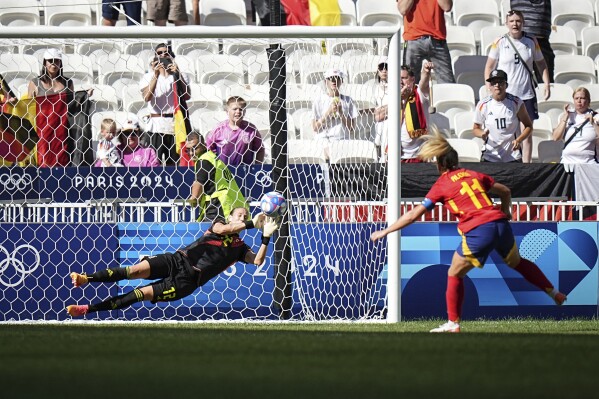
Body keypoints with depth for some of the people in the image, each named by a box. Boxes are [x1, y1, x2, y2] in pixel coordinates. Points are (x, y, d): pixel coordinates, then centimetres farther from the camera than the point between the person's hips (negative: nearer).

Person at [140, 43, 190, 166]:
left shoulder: (178, 76, 13)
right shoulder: (149, 76, 8)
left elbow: (187, 96, -2)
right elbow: (147, 97, -10)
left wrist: (178, 75, -9)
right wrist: (156, 75, -15)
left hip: (174, 124, 2)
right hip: (156, 125, -2)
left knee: (174, 163, 0)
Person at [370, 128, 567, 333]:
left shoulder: (441, 185, 6)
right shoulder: (474, 175, 19)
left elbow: (414, 215, 5)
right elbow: (505, 191, 25)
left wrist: (385, 231, 11)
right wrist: (505, 213, 42)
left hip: (478, 231, -5)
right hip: (500, 223, 5)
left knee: (454, 274, 11)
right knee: (517, 262, 29)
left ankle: (453, 324, 10)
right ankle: (554, 293, 36)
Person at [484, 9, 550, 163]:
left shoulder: (531, 42, 2)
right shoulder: (499, 43, -3)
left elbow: (541, 64, 12)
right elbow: (489, 66, 2)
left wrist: (547, 84, 1)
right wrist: (489, 87, -8)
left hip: (526, 94, 2)